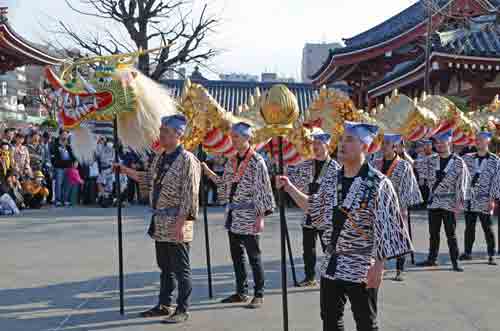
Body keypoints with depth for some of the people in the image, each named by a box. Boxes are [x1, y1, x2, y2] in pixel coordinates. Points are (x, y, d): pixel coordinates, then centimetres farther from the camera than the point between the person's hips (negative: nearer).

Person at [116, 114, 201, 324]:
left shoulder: (187, 160, -13)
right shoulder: (159, 158, 12)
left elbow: (190, 195, -16)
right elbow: (149, 180, 24)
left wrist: (181, 222, -20)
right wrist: (127, 171, 13)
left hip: (176, 223, -8)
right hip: (160, 223, 8)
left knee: (180, 268, 1)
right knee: (164, 267, 17)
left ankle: (182, 310, 10)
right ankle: (164, 305, 29)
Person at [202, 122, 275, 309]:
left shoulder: (257, 162, -10)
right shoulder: (231, 162, 10)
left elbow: (263, 190, -12)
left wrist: (261, 216, -15)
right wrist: (209, 173, 7)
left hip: (249, 218, -7)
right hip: (233, 216, 7)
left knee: (254, 257, 0)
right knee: (236, 256, 13)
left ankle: (259, 295, 9)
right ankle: (241, 293, 23)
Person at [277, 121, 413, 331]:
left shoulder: (378, 183, -14)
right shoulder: (332, 176, 6)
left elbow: (385, 229, -15)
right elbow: (315, 209, 18)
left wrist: (378, 266, -19)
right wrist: (290, 188, 11)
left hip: (361, 268, -6)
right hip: (331, 264, 6)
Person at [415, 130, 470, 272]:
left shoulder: (458, 162, -5)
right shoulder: (431, 160, 6)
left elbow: (461, 182, -8)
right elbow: (413, 164, 6)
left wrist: (460, 201, -15)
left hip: (449, 203, -4)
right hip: (433, 201, 4)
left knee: (451, 234, 0)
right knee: (433, 233, 12)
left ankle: (455, 262, 7)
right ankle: (432, 259, 23)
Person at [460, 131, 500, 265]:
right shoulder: (468, 158, 9)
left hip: (484, 200, -3)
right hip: (469, 199, 3)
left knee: (487, 228, 0)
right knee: (469, 227, 10)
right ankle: (467, 253, 19)